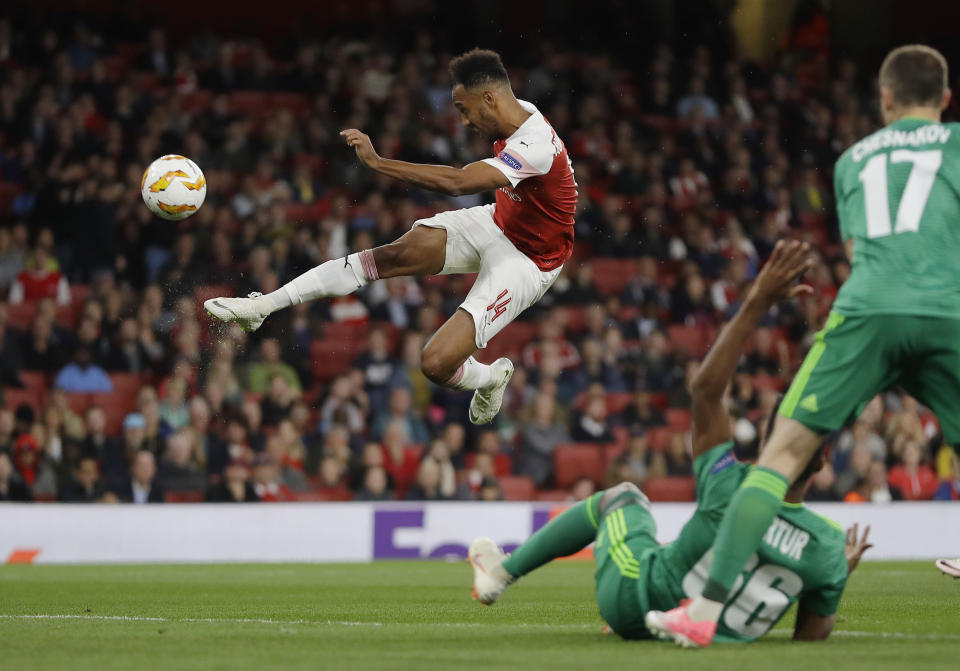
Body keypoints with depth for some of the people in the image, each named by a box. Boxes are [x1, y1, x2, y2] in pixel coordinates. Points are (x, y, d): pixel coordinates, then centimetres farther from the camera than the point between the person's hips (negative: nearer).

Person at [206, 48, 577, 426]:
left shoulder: (535, 147, -34)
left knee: (436, 364, -19)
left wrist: (377, 162, -41)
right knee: (390, 257, -10)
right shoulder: (518, 113, -5)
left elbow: (457, 183, -44)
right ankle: (263, 306, -4)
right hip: (498, 223, 8)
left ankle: (490, 377, 18)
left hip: (527, 262, -8)